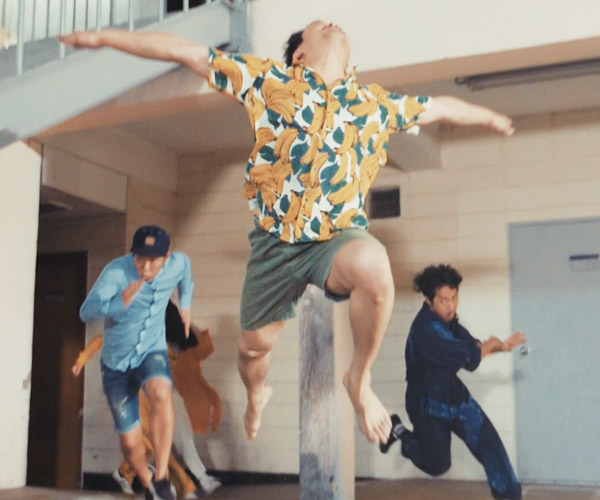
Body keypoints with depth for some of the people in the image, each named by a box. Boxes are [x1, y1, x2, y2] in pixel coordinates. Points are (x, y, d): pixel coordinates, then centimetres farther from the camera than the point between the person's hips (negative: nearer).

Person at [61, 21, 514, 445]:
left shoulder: (378, 103, 9)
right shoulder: (269, 80, 2)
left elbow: (440, 107, 26)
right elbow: (186, 52, 1)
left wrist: (490, 117, 38)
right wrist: (104, 37, 0)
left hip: (340, 237, 0)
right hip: (276, 241, 1)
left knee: (373, 266, -35)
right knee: (256, 345, 11)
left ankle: (360, 379, -8)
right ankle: (257, 394, 52)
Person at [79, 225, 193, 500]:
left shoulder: (178, 264, -11)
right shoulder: (116, 271, -24)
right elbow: (86, 312, -34)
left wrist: (185, 304, 18)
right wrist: (119, 303, -50)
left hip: (152, 351, 1)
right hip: (117, 361, -1)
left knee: (160, 393, -35)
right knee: (130, 442, 3)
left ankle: (161, 476, -27)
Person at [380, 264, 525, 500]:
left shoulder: (446, 318, -5)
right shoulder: (424, 331, -34)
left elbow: (471, 345, 8)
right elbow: (469, 358, -30)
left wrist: (500, 346, -10)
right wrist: (491, 344, -11)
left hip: (453, 392, 7)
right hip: (428, 402, -7)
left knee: (488, 442, 0)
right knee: (437, 465, 6)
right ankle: (399, 431, 30)